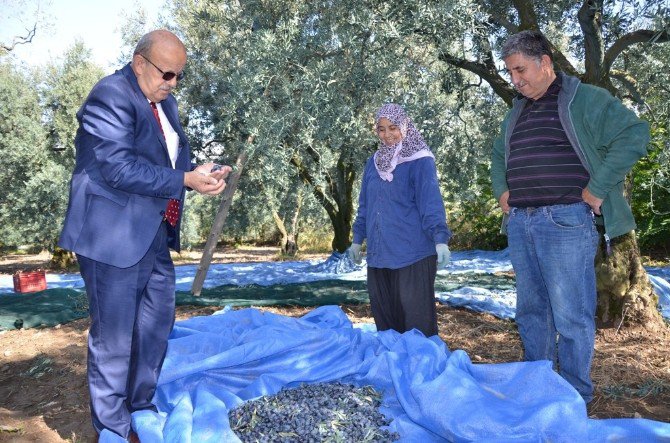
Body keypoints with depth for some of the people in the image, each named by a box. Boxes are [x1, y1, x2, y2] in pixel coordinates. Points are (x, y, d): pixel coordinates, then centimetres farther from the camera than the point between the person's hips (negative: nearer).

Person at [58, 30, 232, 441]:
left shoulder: (165, 102, 13)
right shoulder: (111, 96, -15)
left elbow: (177, 153, 15)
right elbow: (119, 168, -23)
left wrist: (202, 172, -7)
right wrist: (185, 180, -24)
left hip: (155, 236, 9)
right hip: (114, 237, -9)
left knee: (156, 327, 19)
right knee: (114, 338, 2)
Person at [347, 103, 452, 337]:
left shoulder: (420, 161, -5)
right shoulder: (374, 162, 15)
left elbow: (431, 201, -13)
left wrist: (440, 239, -22)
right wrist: (358, 239, 20)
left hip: (413, 255, -6)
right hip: (379, 254, 6)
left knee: (416, 317, -2)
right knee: (384, 314, 12)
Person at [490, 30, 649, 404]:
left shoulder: (586, 99, -1)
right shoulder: (517, 112, 20)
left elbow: (634, 134, -11)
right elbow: (498, 155, 34)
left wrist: (597, 189, -14)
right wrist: (502, 189, 17)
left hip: (565, 222, -7)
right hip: (520, 223, 7)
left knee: (571, 314, -3)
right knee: (531, 310, 12)